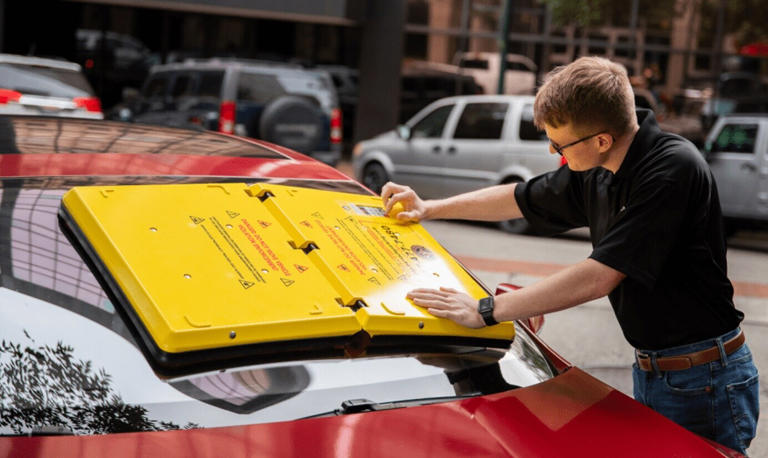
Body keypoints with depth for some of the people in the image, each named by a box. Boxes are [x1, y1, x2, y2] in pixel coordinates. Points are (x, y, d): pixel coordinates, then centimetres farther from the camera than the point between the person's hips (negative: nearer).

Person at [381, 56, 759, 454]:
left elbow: (599, 277, -27)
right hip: (648, 373, 8)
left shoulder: (673, 169, -24)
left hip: (703, 381, -8)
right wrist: (428, 209, 21)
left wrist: (487, 311, -23)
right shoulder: (595, 173, 2)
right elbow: (521, 199, 21)